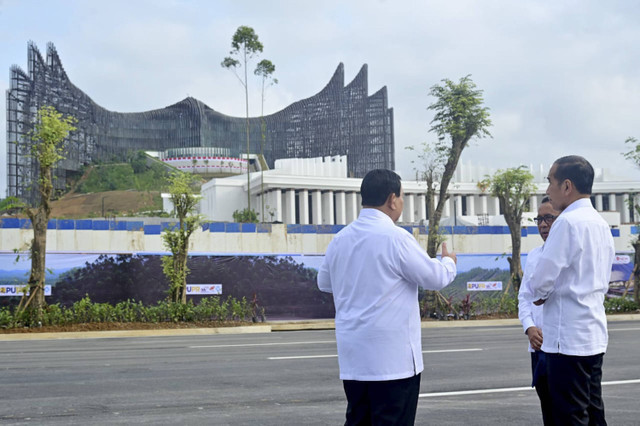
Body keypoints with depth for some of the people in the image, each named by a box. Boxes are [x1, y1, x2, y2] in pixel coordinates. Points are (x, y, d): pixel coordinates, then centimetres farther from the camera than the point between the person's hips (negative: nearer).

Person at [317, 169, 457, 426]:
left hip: (353, 356, 7)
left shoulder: (340, 239, 5)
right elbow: (436, 279, -5)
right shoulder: (395, 237, -13)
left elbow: (324, 282, 21)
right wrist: (449, 262, 16)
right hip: (392, 356, -6)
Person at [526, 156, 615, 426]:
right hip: (594, 334, 9)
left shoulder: (568, 222, -15)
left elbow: (543, 278, -16)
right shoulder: (600, 223, 12)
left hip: (568, 336, -9)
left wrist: (538, 295, 6)